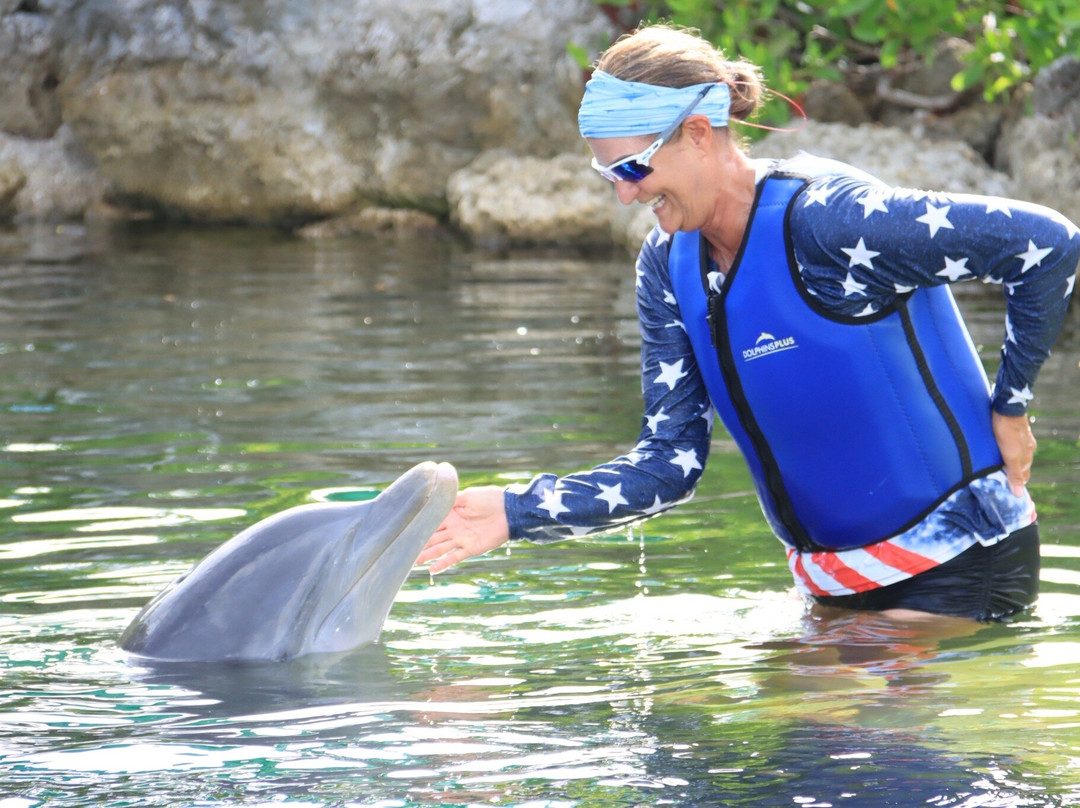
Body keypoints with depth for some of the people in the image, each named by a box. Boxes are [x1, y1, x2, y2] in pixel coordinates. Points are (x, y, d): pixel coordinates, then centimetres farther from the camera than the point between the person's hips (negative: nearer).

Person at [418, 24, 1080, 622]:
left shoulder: (826, 220, -23)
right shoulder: (669, 266, 1)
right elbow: (670, 462, -1)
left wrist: (1009, 409, -14)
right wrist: (519, 512, -11)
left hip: (954, 571, -8)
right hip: (835, 576, 8)